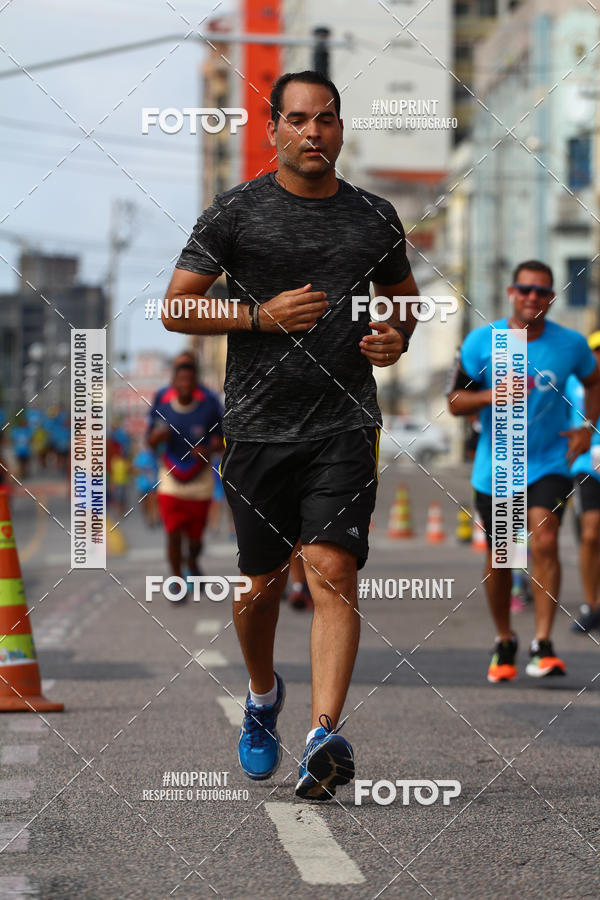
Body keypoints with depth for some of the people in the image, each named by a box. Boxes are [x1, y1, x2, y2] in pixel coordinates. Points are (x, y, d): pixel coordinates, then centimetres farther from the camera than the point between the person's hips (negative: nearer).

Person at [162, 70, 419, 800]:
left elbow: (403, 293, 26)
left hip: (344, 425, 0)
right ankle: (262, 698, 39)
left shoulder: (375, 218, 10)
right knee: (262, 582, 10)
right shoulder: (235, 212, 1)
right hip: (258, 428, 0)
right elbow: (176, 307, 0)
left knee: (332, 572, -16)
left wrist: (397, 336, 3)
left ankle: (324, 737, -24)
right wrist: (262, 315, -14)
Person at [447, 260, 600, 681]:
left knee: (545, 542, -21)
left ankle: (543, 646, -19)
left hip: (549, 464, -1)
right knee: (499, 557, 8)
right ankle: (504, 642, 29)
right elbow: (455, 401, -1)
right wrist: (490, 396, -21)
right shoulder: (482, 341, -5)